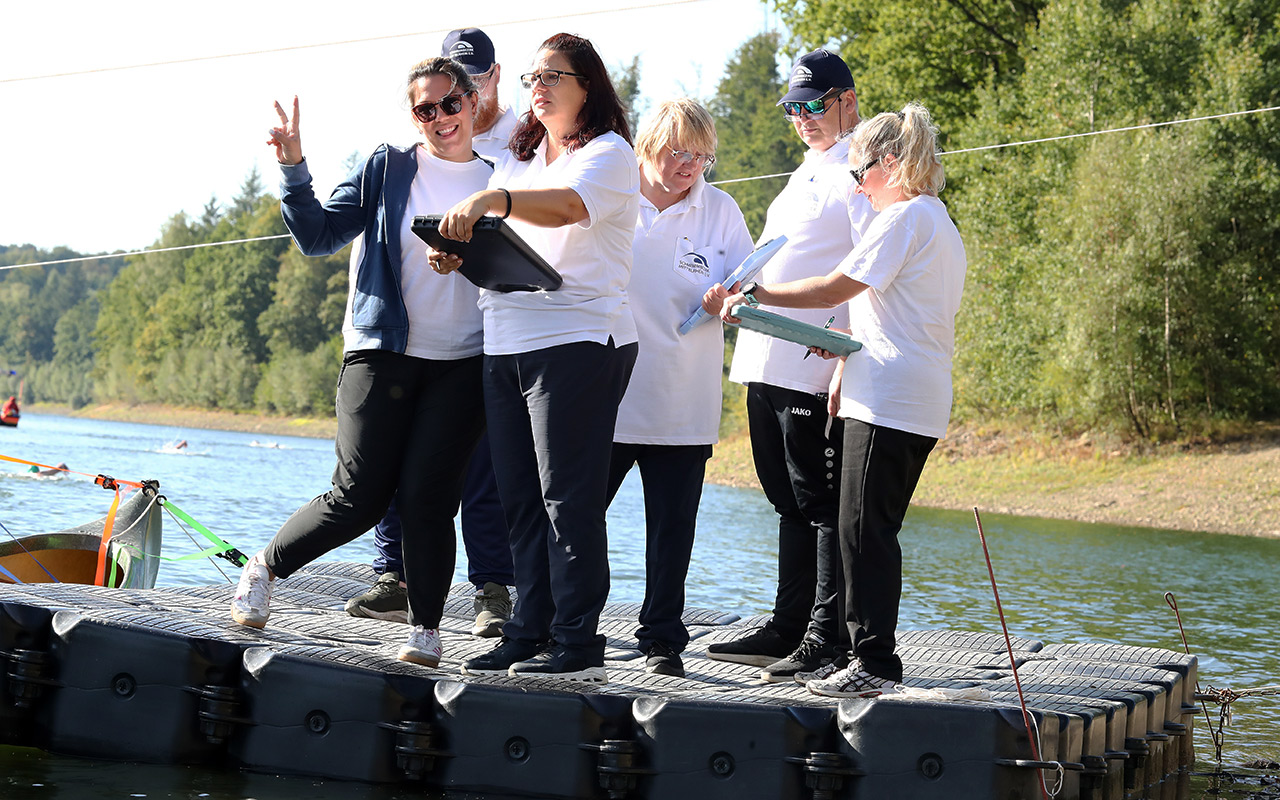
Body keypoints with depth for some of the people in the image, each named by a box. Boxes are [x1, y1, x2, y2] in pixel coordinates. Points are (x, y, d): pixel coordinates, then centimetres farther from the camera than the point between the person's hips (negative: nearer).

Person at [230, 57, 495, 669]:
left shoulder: (498, 183, 9)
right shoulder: (385, 169, 5)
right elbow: (319, 236, 2)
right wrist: (292, 169, -9)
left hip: (463, 364, 1)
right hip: (382, 350, -1)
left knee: (428, 496, -6)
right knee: (360, 497, -5)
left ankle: (425, 629, 6)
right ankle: (265, 566, 18)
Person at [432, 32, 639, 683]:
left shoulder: (608, 153, -1)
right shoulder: (519, 160, 22)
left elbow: (568, 206, -22)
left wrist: (491, 199, -37)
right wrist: (459, 253, -2)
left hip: (578, 342, -7)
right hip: (507, 347, 7)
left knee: (567, 498, -9)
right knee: (521, 501, 6)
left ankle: (577, 645, -6)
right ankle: (527, 635, 9)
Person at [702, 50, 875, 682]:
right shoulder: (809, 172, 23)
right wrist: (733, 290, 13)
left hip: (818, 368, -10)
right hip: (769, 364, 10)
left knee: (823, 505, -6)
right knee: (790, 503, 13)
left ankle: (827, 639, -2)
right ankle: (787, 630, 19)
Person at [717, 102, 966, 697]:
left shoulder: (905, 218, -9)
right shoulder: (940, 224, 22)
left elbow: (833, 289, -12)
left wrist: (755, 294, -3)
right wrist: (848, 343, 17)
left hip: (888, 401, -10)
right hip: (922, 402, 10)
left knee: (864, 528, -8)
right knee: (873, 529, 11)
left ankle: (874, 662, -8)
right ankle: (867, 657, 13)